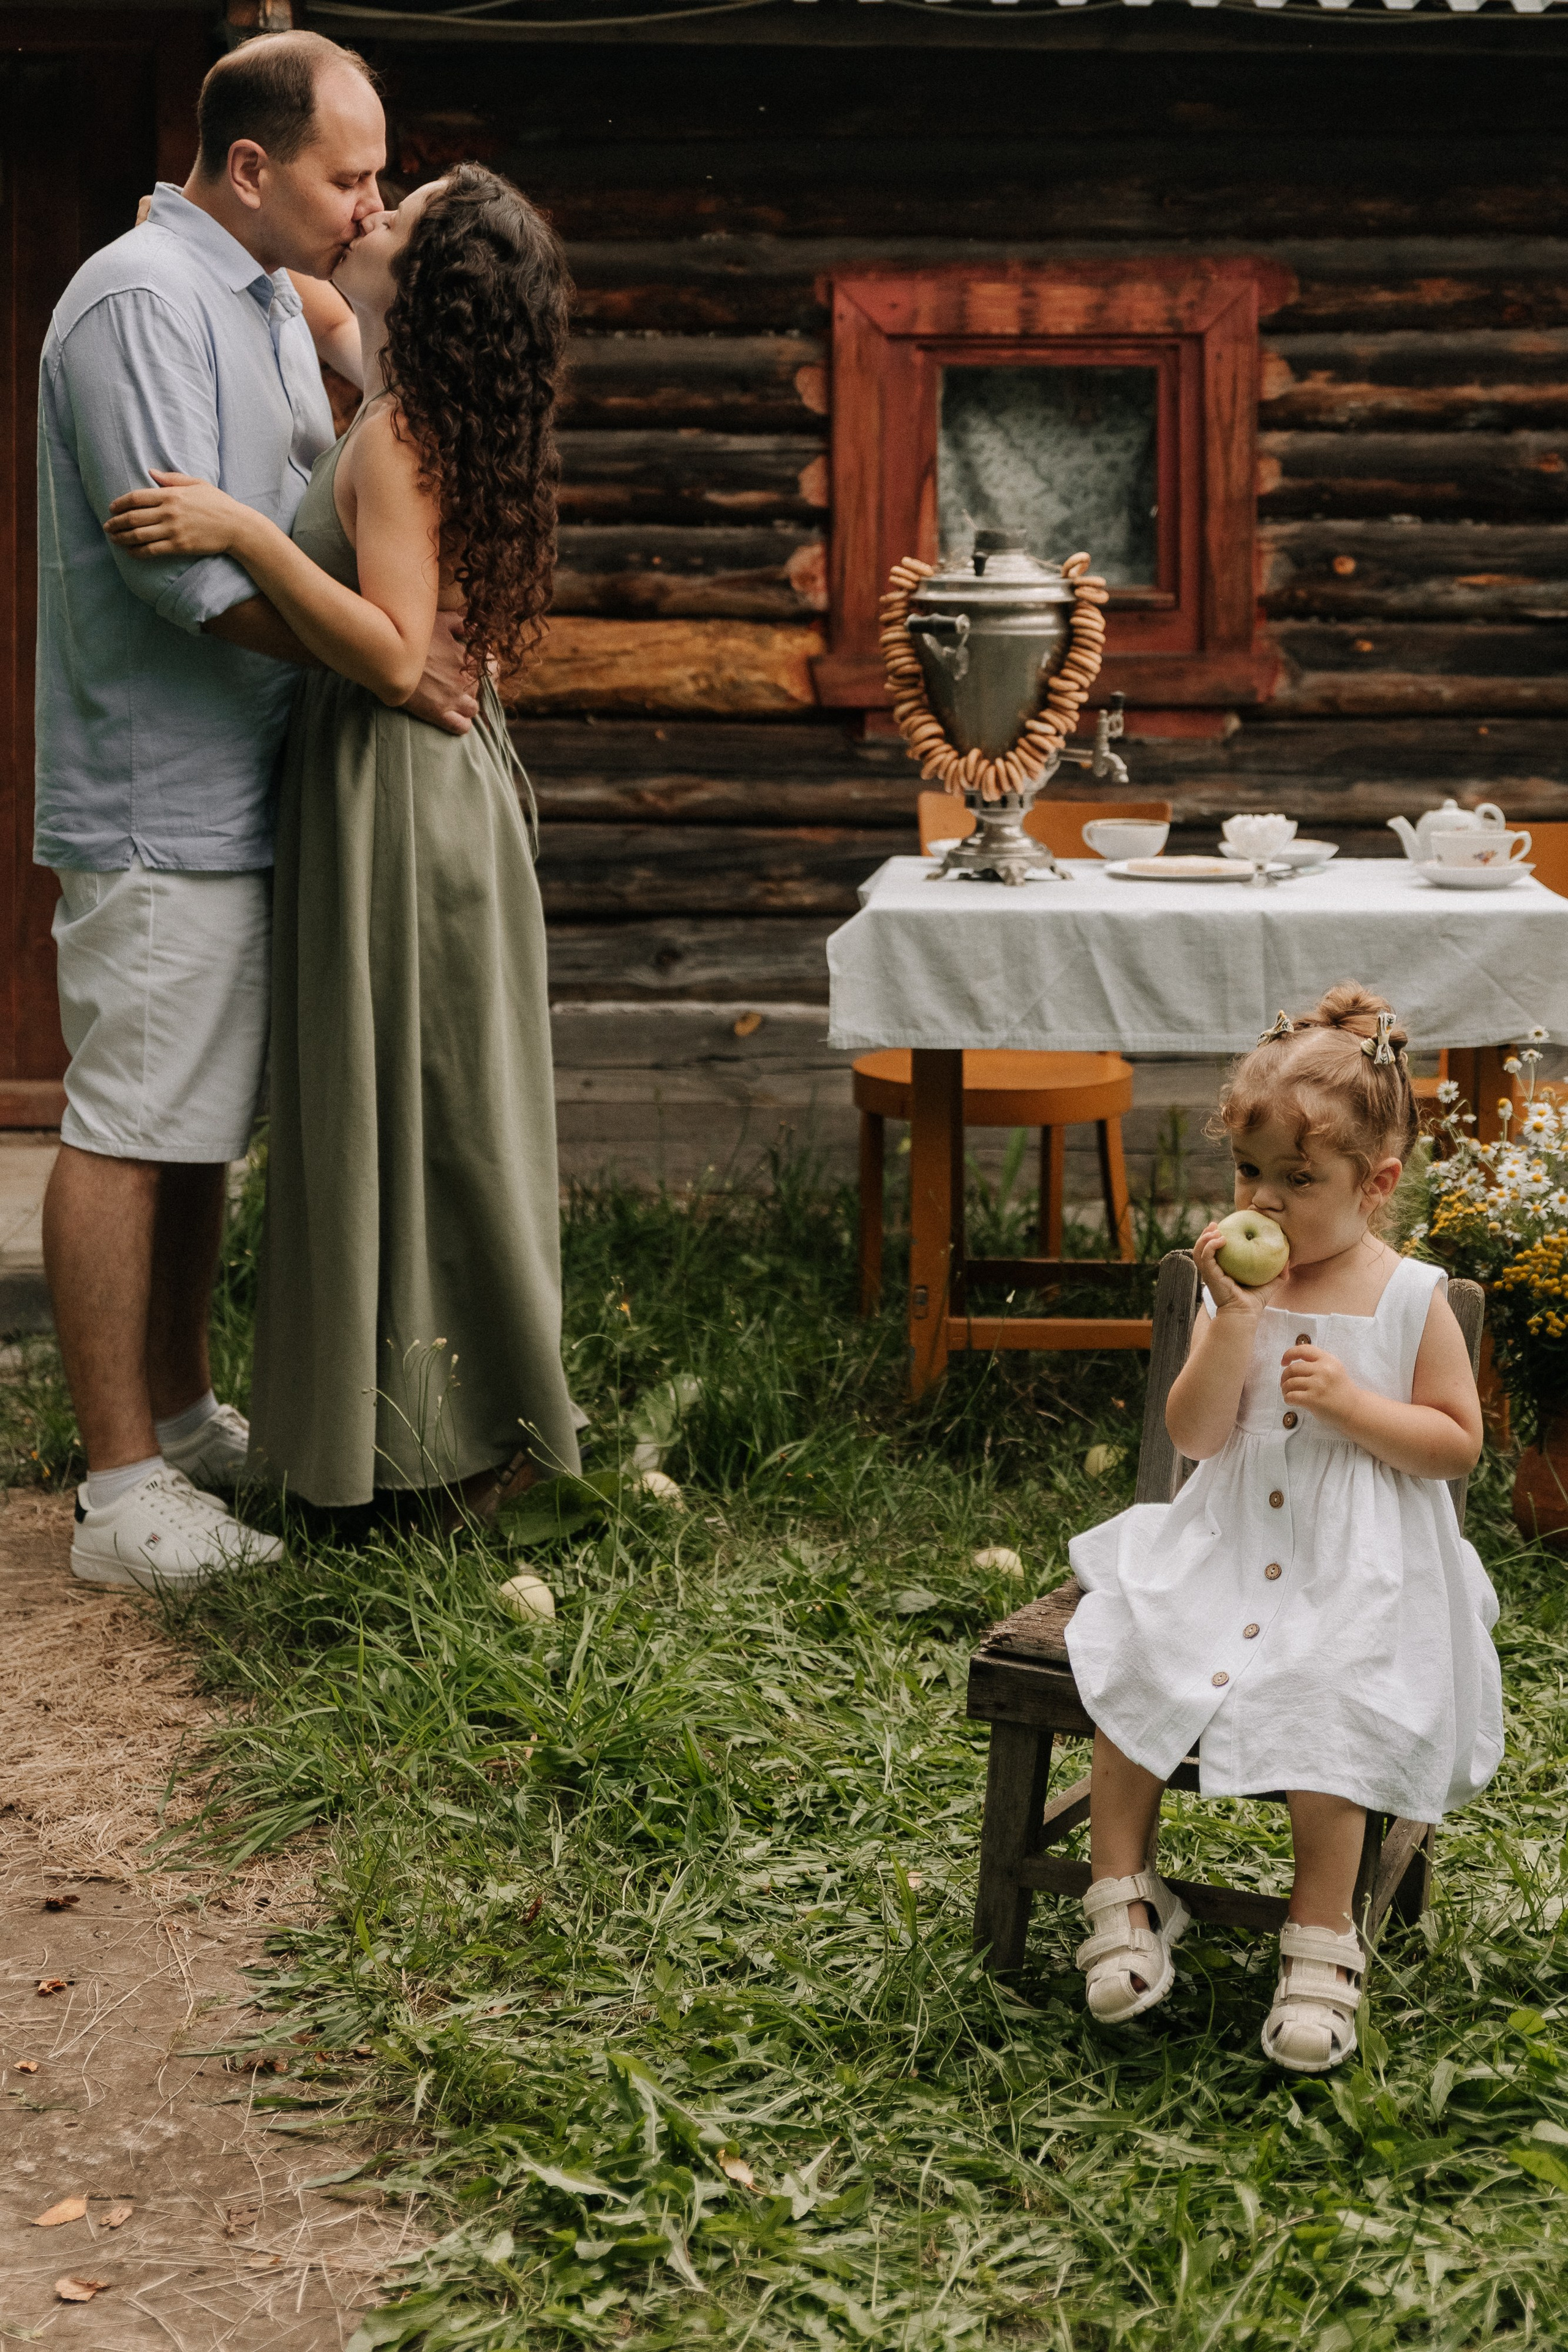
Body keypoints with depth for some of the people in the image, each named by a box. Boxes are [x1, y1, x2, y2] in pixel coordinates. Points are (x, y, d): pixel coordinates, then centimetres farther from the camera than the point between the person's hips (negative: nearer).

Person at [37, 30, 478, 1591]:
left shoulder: (268, 299, 17)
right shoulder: (140, 299, -15)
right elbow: (184, 557, -22)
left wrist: (421, 623, 6)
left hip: (243, 791, 10)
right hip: (155, 801, -10)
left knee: (201, 1126, 16)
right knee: (126, 1129, -6)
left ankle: (180, 1417, 27)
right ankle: (122, 1494, -1)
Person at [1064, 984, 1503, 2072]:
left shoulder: (1411, 1299, -4)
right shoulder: (1238, 1285, 2)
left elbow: (1459, 1441, -2)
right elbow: (1195, 1435, -5)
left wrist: (1351, 1401, -17)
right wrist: (1236, 1320, -17)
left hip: (1359, 1578, -3)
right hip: (1228, 1553, 3)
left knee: (1321, 1710, -25)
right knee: (1127, 1660, -15)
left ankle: (1322, 1939, -6)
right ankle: (1123, 1889, 2)